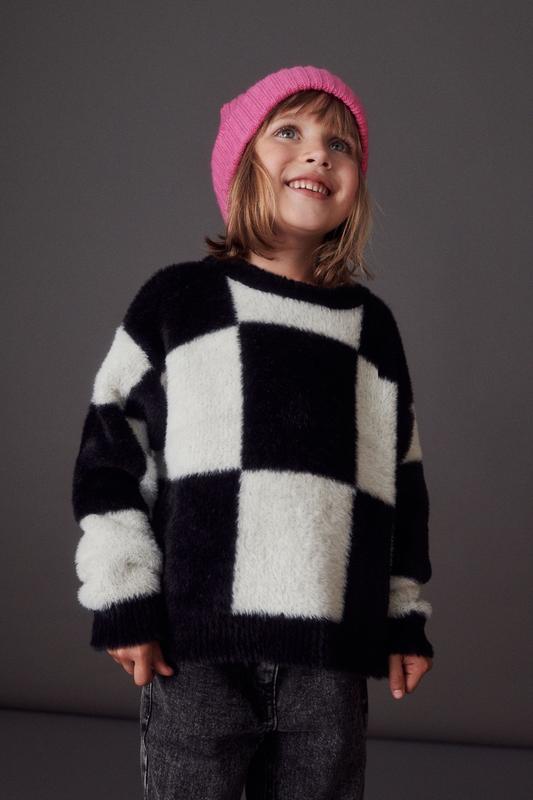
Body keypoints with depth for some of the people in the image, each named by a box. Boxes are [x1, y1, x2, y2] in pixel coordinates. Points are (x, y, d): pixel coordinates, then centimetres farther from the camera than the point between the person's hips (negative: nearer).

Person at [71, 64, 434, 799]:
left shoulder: (372, 326, 13)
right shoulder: (177, 299, 2)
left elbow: (401, 483, 17)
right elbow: (110, 451, 1)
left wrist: (406, 619, 15)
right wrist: (124, 602, -5)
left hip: (332, 658, 3)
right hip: (197, 646, -3)